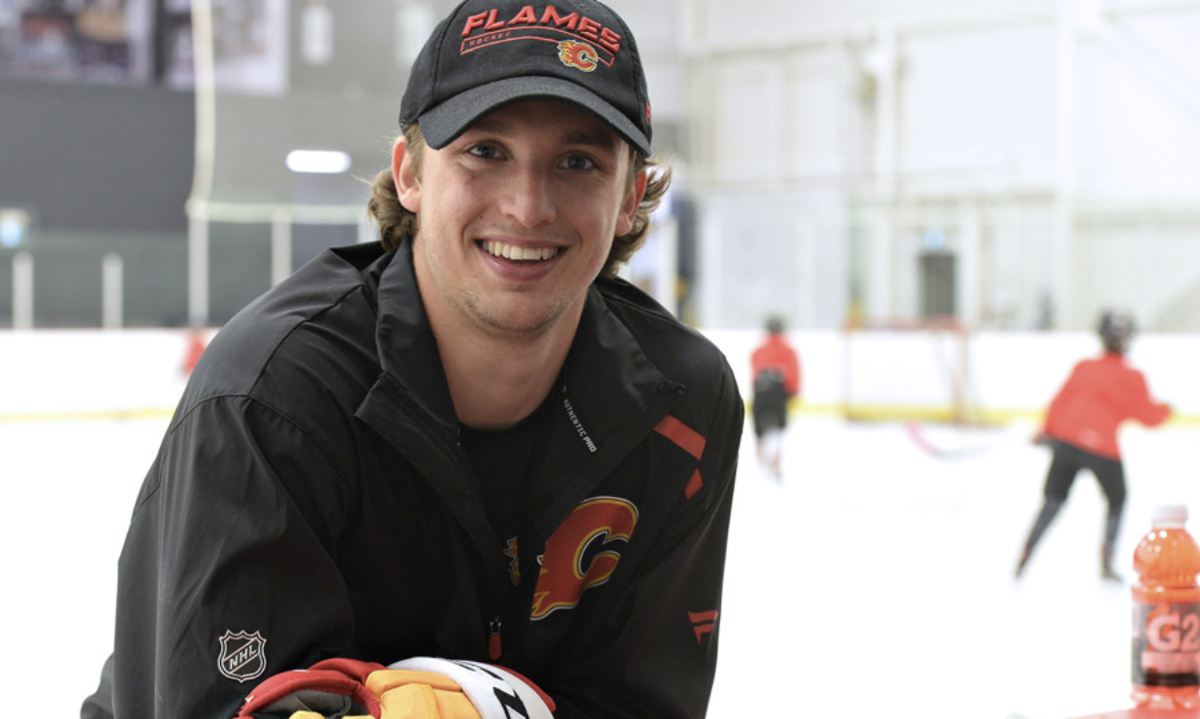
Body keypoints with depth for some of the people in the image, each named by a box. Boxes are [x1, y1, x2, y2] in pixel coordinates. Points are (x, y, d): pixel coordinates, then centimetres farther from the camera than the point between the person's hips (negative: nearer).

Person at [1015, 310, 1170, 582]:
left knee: (1054, 499, 15)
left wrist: (1046, 431, 25)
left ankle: (1024, 557, 5)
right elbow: (1148, 416, 8)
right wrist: (1165, 409, 28)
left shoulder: (1084, 366, 13)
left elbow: (1061, 399, 15)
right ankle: (1106, 562, 9)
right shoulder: (1132, 377, 2)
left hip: (1066, 438, 4)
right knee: (1117, 500, 18)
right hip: (1102, 446, -4)